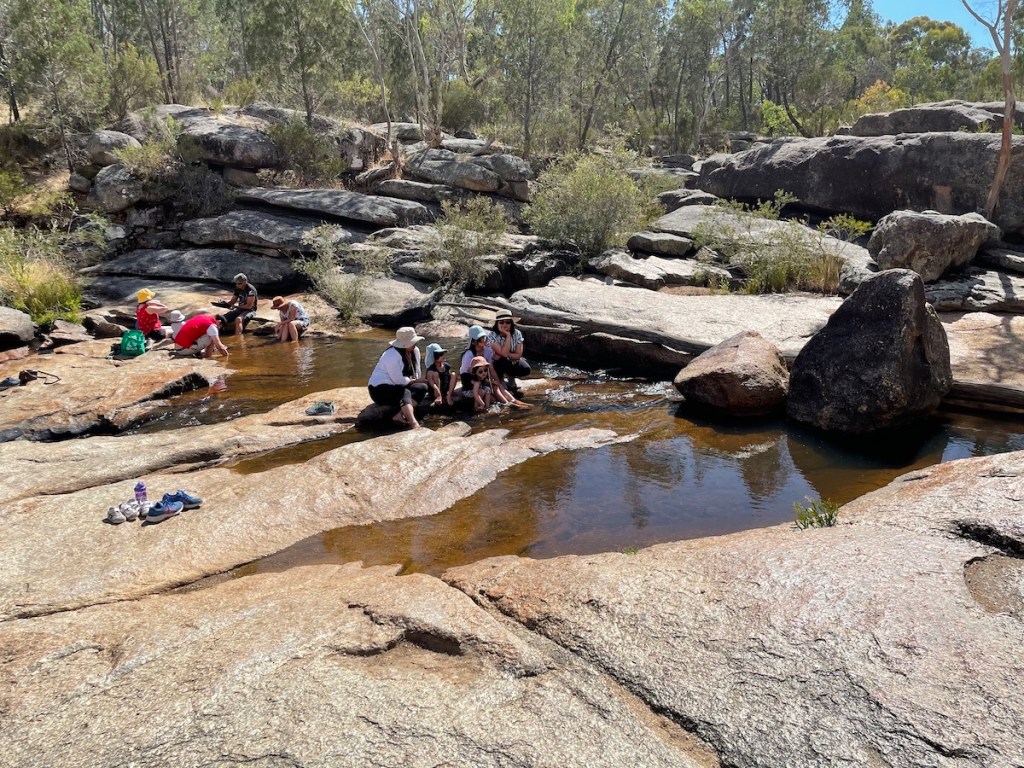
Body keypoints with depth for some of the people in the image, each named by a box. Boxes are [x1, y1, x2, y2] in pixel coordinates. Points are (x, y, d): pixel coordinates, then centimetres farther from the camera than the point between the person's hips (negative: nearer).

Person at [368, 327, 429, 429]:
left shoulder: (415, 351, -1)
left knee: (422, 388, -15)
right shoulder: (392, 355, -24)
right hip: (380, 388, -8)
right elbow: (398, 380, -25)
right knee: (405, 393, -35)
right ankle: (414, 424, -54)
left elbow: (416, 373, 5)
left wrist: (414, 381, -13)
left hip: (397, 387, 8)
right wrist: (415, 381, -12)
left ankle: (400, 415, -30)